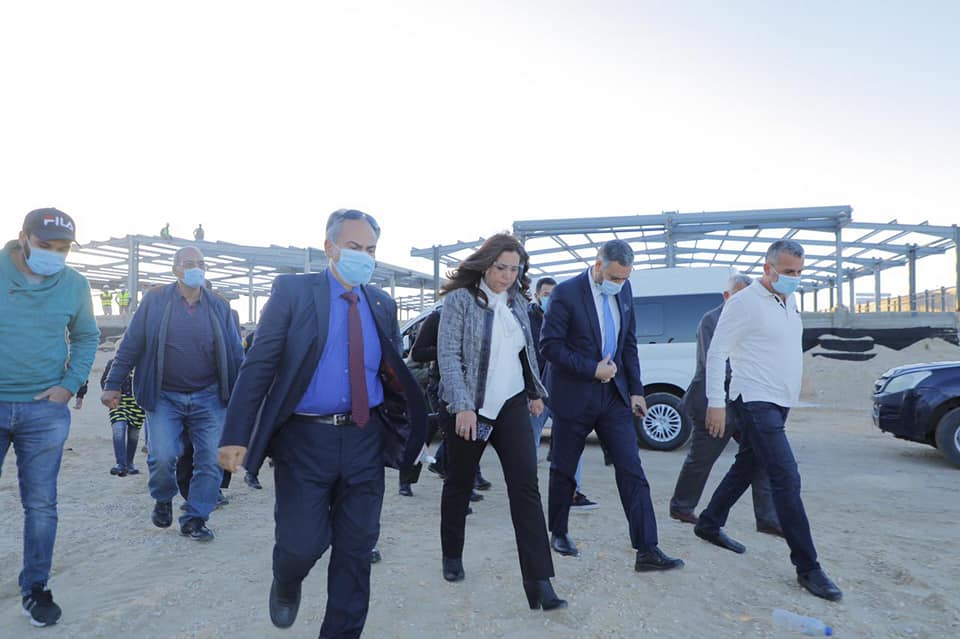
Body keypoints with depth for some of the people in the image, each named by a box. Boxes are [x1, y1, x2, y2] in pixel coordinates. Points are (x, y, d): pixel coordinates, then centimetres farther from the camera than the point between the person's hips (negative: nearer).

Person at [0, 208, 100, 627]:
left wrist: (70, 384, 1)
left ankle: (35, 588, 22)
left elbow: (86, 337, 13)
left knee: (40, 505, 7)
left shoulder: (74, 285, 1)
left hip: (44, 411, 1)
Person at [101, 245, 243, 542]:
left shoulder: (219, 307, 6)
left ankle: (194, 518, 16)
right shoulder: (155, 301, 1)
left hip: (208, 398, 2)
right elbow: (131, 346, 2)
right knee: (162, 458, -9)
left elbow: (235, 353, 7)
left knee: (211, 460, -2)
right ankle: (163, 500, 24)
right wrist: (113, 385, 0)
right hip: (164, 397, -1)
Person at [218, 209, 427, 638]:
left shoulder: (383, 305, 8)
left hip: (365, 441, 4)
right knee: (302, 543, -1)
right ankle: (285, 586, 37)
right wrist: (236, 436, -14)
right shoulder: (292, 291, -3)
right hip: (305, 439, -3)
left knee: (356, 551, 9)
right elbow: (258, 365, -8)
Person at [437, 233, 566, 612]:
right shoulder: (459, 300, -9)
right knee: (459, 484, 13)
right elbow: (449, 356, -15)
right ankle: (452, 556, 37)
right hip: (468, 409, -4)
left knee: (526, 487, -6)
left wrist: (535, 392, 18)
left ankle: (539, 583, -4)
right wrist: (463, 407, -22)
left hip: (511, 405, 4)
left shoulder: (517, 301, 7)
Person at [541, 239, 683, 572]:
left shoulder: (624, 290, 4)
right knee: (564, 470, 11)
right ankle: (559, 534, 32)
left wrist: (636, 389, 6)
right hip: (574, 395, -4)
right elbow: (549, 344, -15)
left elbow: (629, 343, 11)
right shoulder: (566, 293, -14)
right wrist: (592, 369, -18)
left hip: (613, 394, 5)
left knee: (632, 470, -1)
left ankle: (647, 550, 4)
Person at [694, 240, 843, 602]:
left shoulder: (788, 302, 13)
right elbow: (716, 353, -15)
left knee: (746, 468, 17)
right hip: (755, 403, -9)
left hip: (779, 403, 9)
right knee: (787, 479, -10)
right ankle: (807, 568, -2)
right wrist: (716, 403, -18)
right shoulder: (745, 302, -14)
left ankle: (709, 525, 33)